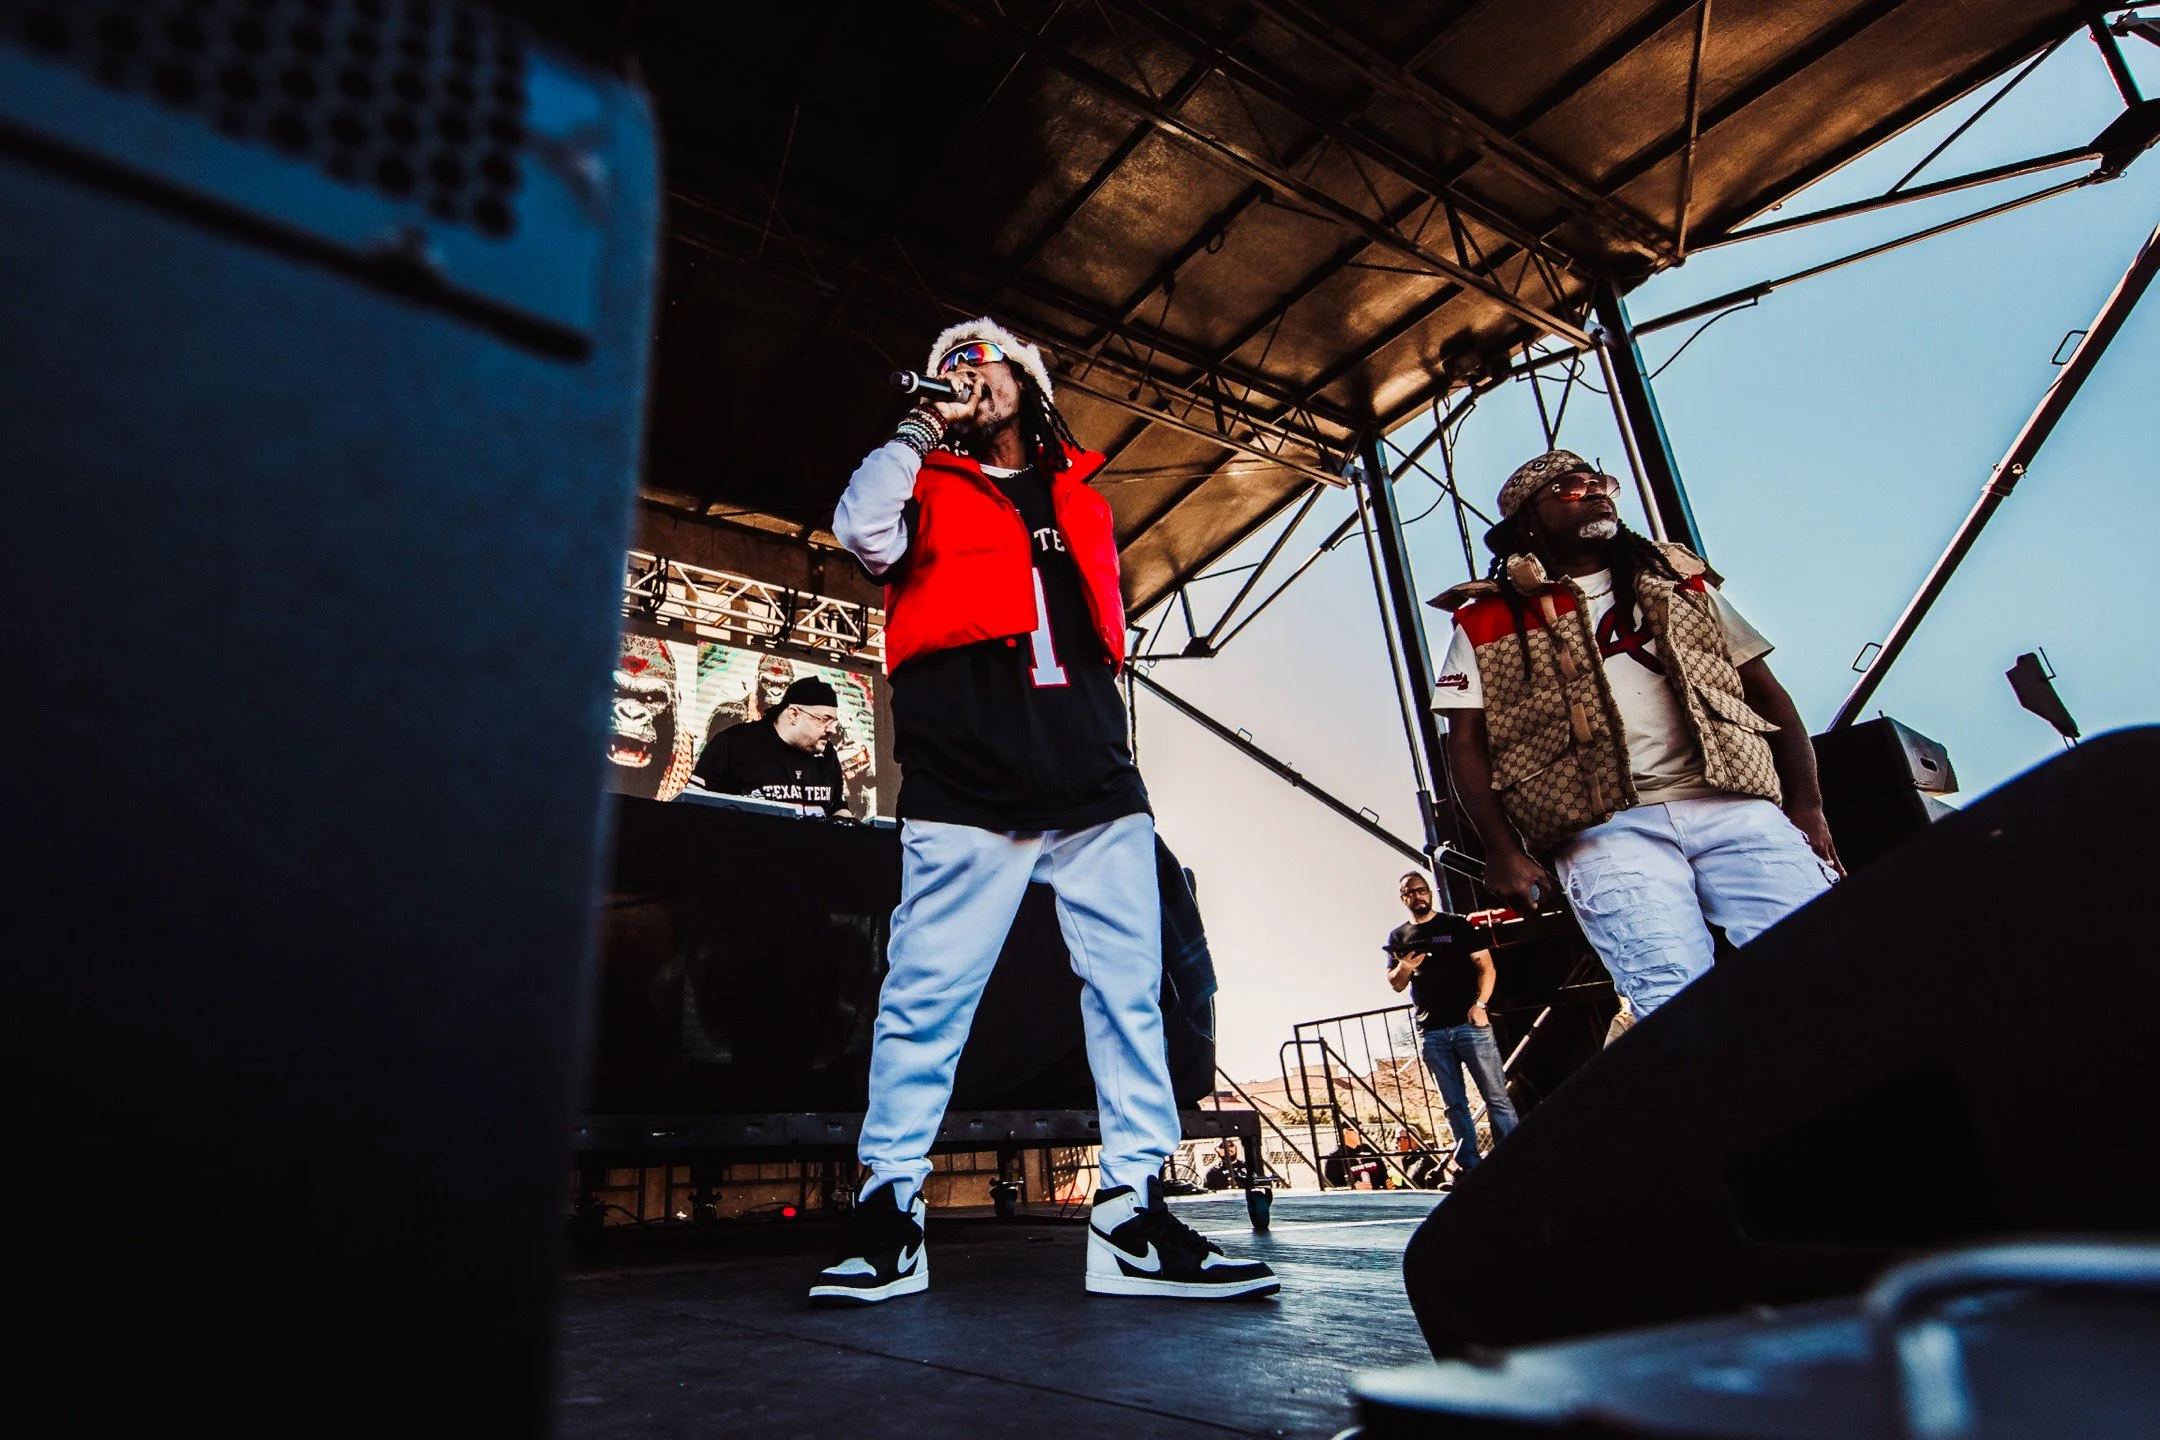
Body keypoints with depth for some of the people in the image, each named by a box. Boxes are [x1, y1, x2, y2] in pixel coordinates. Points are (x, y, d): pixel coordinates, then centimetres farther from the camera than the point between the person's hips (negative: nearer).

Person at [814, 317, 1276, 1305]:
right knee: (926, 994, -4)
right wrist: (922, 426, 4)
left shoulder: (1081, 503, 27)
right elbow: (861, 529, -6)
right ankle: (889, 1207, 8)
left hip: (1096, 786, 4)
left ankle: (1134, 1210, 7)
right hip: (965, 787, -3)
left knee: (1129, 988, 0)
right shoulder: (929, 486, 17)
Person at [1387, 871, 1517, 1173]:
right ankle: (1470, 1167, 10)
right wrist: (1405, 967, -11)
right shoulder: (1398, 936, 13)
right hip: (1431, 1034, 3)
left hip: (1470, 1024, -2)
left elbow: (1486, 967, 1)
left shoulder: (1457, 925, 7)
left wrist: (1480, 1004, -13)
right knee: (1454, 1105, 6)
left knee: (1496, 1097, -5)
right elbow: (1395, 984, 11)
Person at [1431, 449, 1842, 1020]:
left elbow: (1765, 691, 21)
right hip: (1606, 831, -3)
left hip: (1735, 808, 3)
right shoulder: (1488, 622, 13)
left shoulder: (1679, 580, 24)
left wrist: (1807, 804, 7)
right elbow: (1466, 742, 6)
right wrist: (1503, 850, -7)